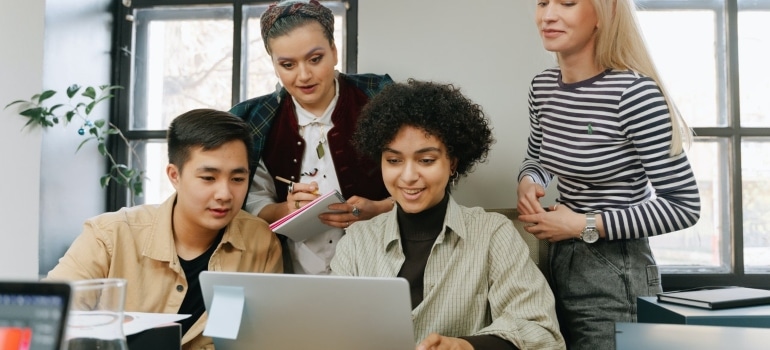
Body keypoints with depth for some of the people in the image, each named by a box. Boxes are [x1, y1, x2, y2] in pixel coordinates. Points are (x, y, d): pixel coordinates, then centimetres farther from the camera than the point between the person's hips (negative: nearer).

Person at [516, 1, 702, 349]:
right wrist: (528, 182, -5)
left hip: (617, 273, -7)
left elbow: (683, 205, -18)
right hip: (559, 261, 7)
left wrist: (585, 225, -20)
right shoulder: (542, 86, 0)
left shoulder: (634, 92, -21)